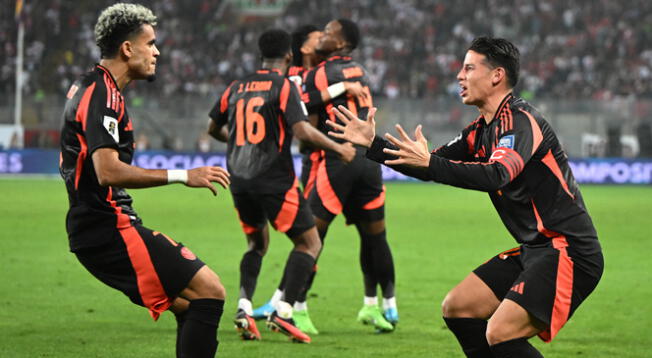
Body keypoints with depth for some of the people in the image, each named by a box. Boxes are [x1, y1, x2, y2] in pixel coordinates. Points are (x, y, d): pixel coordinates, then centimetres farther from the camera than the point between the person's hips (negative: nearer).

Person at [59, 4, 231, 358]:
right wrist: (183, 176, -25)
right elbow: (108, 172, -26)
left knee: (190, 304, 13)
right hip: (109, 229, -11)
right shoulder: (103, 94, -15)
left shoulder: (87, 87, 18)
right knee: (209, 291, -15)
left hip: (94, 229, 11)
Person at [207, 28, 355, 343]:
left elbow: (214, 129, 21)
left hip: (239, 181, 6)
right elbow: (302, 130, -17)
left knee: (257, 244, 23)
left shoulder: (236, 88, 11)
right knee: (309, 243, 4)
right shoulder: (284, 86, -6)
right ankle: (283, 312, -10)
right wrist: (339, 149, -5)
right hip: (275, 181, -6)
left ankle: (244, 308, 3)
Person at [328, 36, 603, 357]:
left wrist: (429, 163, -40)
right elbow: (431, 166, 20)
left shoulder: (520, 120, -16)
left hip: (568, 252, -10)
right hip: (534, 250, 10)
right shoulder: (481, 130, 14)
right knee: (456, 308, 11)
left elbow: (496, 176, -33)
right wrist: (372, 144, 14)